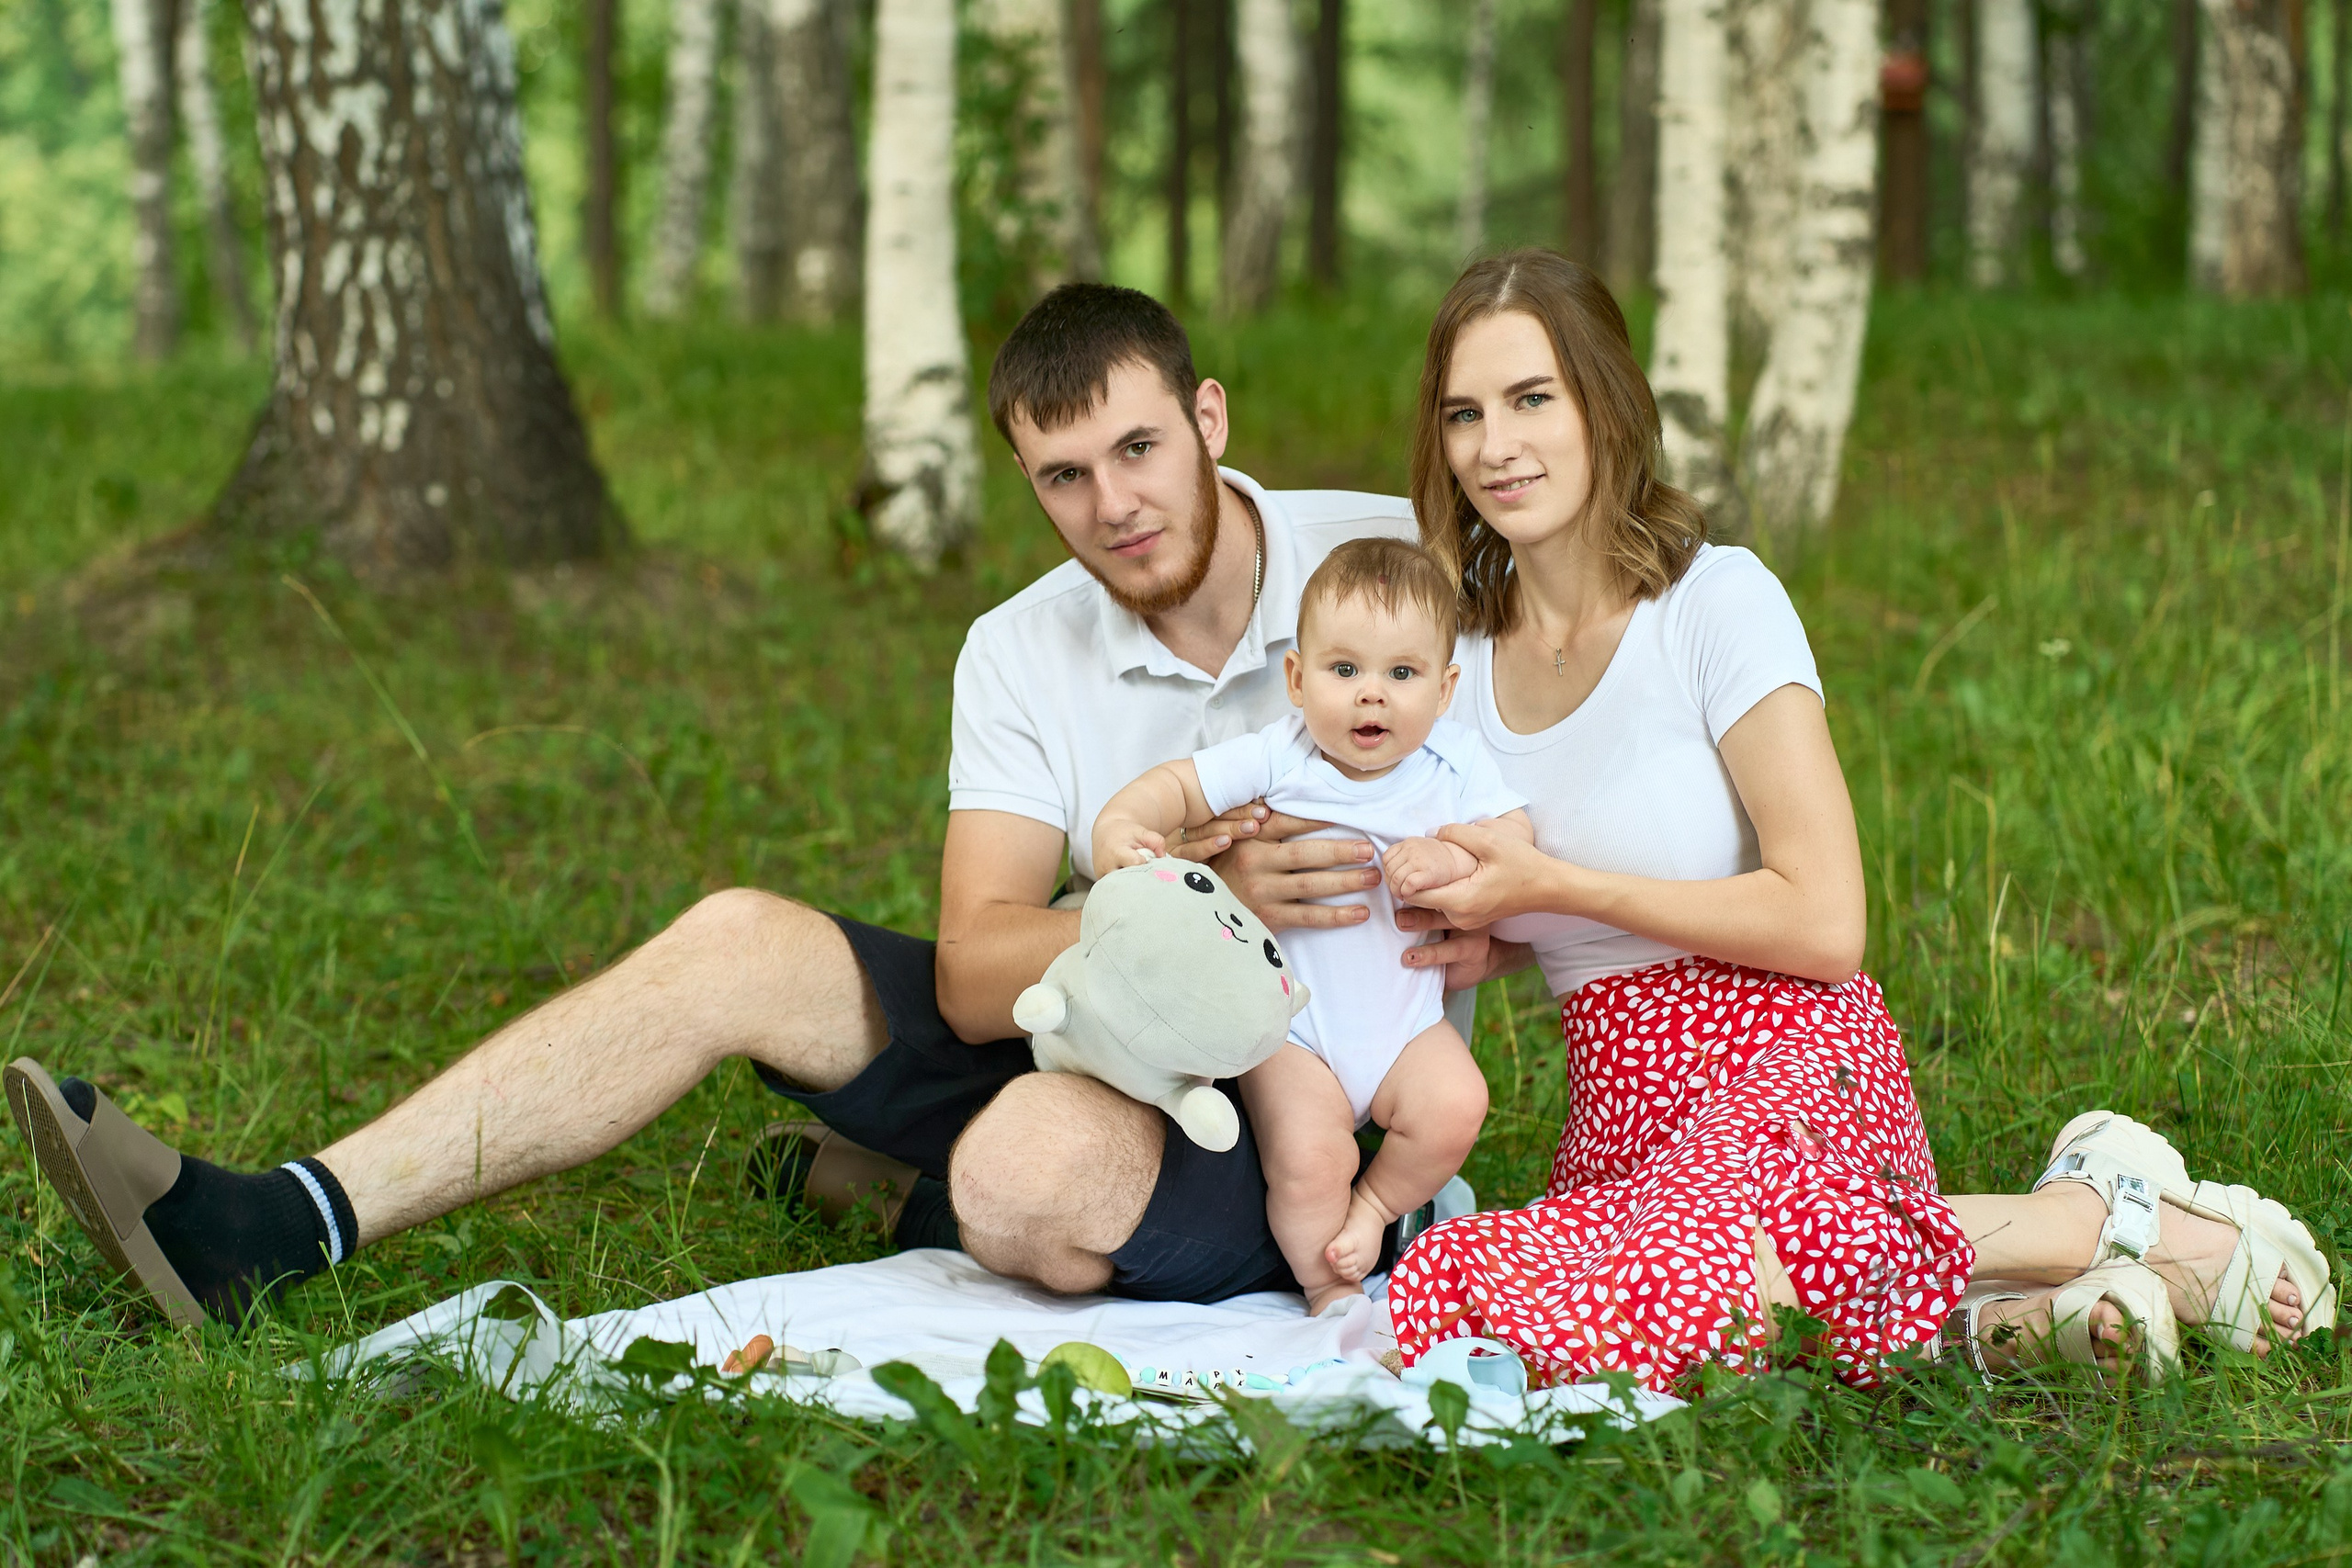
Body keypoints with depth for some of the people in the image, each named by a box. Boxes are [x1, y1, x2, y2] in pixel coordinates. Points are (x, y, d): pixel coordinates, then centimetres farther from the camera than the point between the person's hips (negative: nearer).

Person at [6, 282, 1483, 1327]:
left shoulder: (1393, 560, -10)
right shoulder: (1022, 655, -1)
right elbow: (971, 975, -13)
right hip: (1107, 1039, 5)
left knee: (1037, 1165, -38)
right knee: (737, 942, -12)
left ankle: (932, 1206, 1)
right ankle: (271, 1230, -12)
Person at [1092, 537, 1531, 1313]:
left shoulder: (1454, 763, -4)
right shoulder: (1278, 759, -10)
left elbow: (1517, 839, -5)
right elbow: (1178, 786, -8)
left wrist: (1450, 859, -25)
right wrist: (1118, 822, -30)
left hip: (1406, 1021, 2)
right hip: (1293, 1029, -2)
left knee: (1454, 1105, -24)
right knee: (1308, 1160, -19)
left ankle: (1375, 1206, 5)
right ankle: (1331, 1291, 9)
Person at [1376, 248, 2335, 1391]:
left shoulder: (1715, 600, -5)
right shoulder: (1455, 653, 11)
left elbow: (1823, 922, -12)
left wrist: (1550, 884, -10)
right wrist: (1469, 940, 0)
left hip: (1788, 1060, -6)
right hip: (1617, 1122, 7)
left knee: (1666, 1304, -36)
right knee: (1432, 1295, -22)